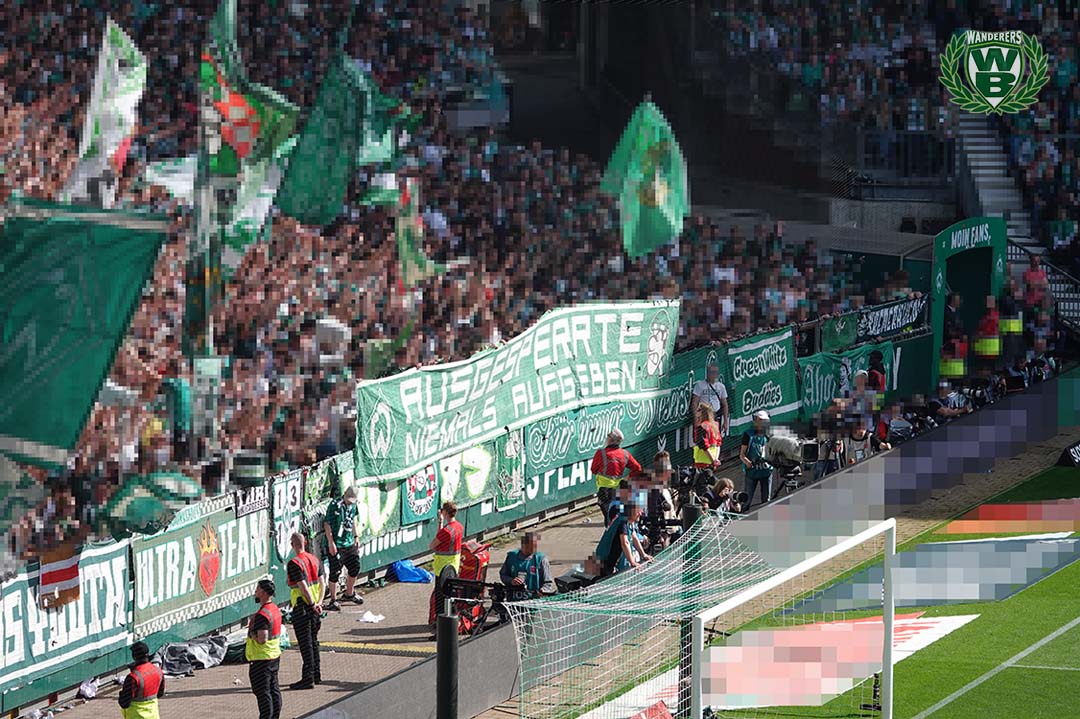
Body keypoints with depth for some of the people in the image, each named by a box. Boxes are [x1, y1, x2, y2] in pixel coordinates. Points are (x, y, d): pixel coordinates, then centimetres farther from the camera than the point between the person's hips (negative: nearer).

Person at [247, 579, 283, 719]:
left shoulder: (262, 615, -23)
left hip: (261, 659, -10)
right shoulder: (275, 609, 7)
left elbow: (261, 639, -29)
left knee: (263, 693, -3)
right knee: (274, 689, 15)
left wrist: (251, 633, -11)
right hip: (275, 655, 10)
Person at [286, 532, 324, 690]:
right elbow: (321, 583, 6)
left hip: (302, 607, -8)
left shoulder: (294, 563, -17)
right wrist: (319, 602, 1)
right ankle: (316, 675, 24)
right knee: (313, 640, 17)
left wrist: (313, 605, -15)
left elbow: (303, 587, -21)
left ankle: (308, 678, -4)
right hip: (314, 608, 8)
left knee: (305, 643, -5)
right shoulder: (314, 560, 8)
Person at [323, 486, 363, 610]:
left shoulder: (353, 505, 6)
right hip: (336, 545, -8)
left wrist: (355, 537, 21)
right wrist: (331, 543, -18)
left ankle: (349, 594, 36)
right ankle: (333, 600, 8)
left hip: (349, 543, 8)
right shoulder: (335, 506, -17)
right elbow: (327, 524, -16)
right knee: (335, 572, -2)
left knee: (355, 567, 16)